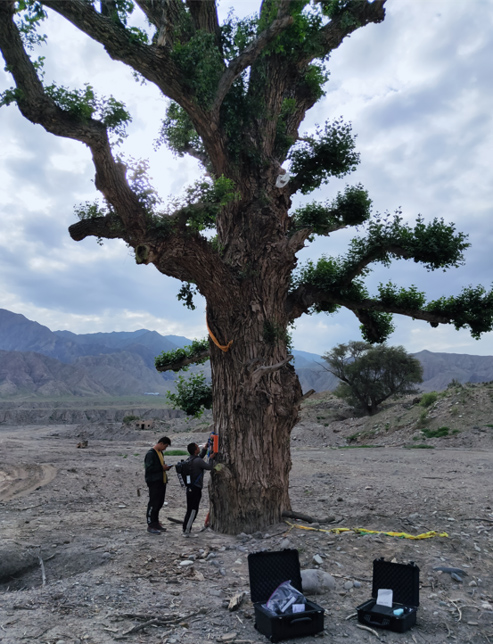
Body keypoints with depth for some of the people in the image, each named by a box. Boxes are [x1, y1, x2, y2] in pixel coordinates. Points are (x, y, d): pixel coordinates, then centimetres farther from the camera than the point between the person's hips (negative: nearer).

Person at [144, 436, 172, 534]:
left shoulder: (160, 452, 16)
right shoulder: (151, 453, -14)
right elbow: (148, 468, -21)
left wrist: (165, 467, 5)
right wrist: (162, 468, -18)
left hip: (161, 481, 9)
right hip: (154, 482, -9)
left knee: (160, 503, 14)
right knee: (153, 503, -3)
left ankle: (155, 522, 25)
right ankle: (150, 525, 7)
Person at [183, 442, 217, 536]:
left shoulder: (191, 459, 9)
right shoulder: (197, 461, -19)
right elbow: (209, 467, -13)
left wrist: (204, 448, 20)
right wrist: (211, 458, 2)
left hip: (190, 488, 9)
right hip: (195, 489, -9)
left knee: (190, 510, 16)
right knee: (193, 510, -2)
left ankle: (185, 529, 22)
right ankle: (186, 531, 0)